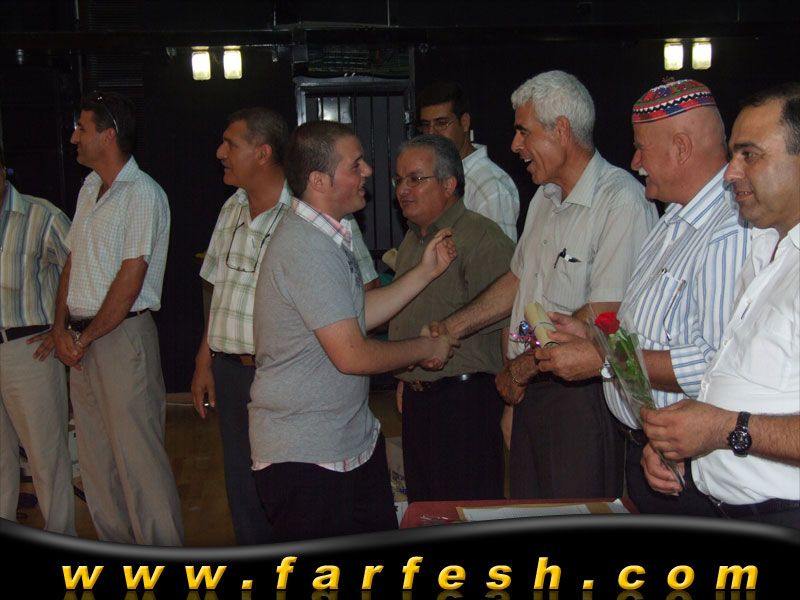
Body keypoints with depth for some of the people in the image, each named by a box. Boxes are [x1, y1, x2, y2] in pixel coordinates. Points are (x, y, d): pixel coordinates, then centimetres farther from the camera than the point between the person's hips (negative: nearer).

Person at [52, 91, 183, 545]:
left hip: (123, 334, -9)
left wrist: (87, 337, -10)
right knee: (95, 455, 14)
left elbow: (130, 278, -16)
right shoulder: (89, 190, 16)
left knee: (137, 454, -5)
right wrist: (62, 328, 4)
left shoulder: (142, 193, -12)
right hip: (81, 340, 9)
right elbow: (73, 262, 16)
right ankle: (118, 550, 26)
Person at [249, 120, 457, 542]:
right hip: (306, 459, -10)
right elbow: (352, 355, -25)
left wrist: (426, 272, 10)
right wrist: (427, 348, -10)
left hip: (353, 440, 10)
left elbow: (357, 315, 12)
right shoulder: (308, 248, -24)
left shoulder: (323, 237, 11)